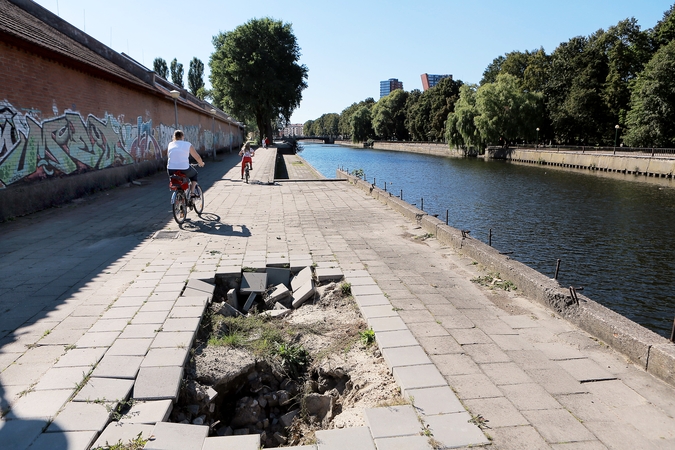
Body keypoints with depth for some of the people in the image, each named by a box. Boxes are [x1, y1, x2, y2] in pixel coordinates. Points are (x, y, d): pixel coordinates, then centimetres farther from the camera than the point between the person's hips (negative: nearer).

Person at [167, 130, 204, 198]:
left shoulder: (170, 144, 10)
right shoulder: (188, 144, 2)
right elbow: (197, 157, 6)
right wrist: (201, 163, 27)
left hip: (171, 170, 3)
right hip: (184, 170, -3)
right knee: (194, 174, 28)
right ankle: (192, 193, 16)